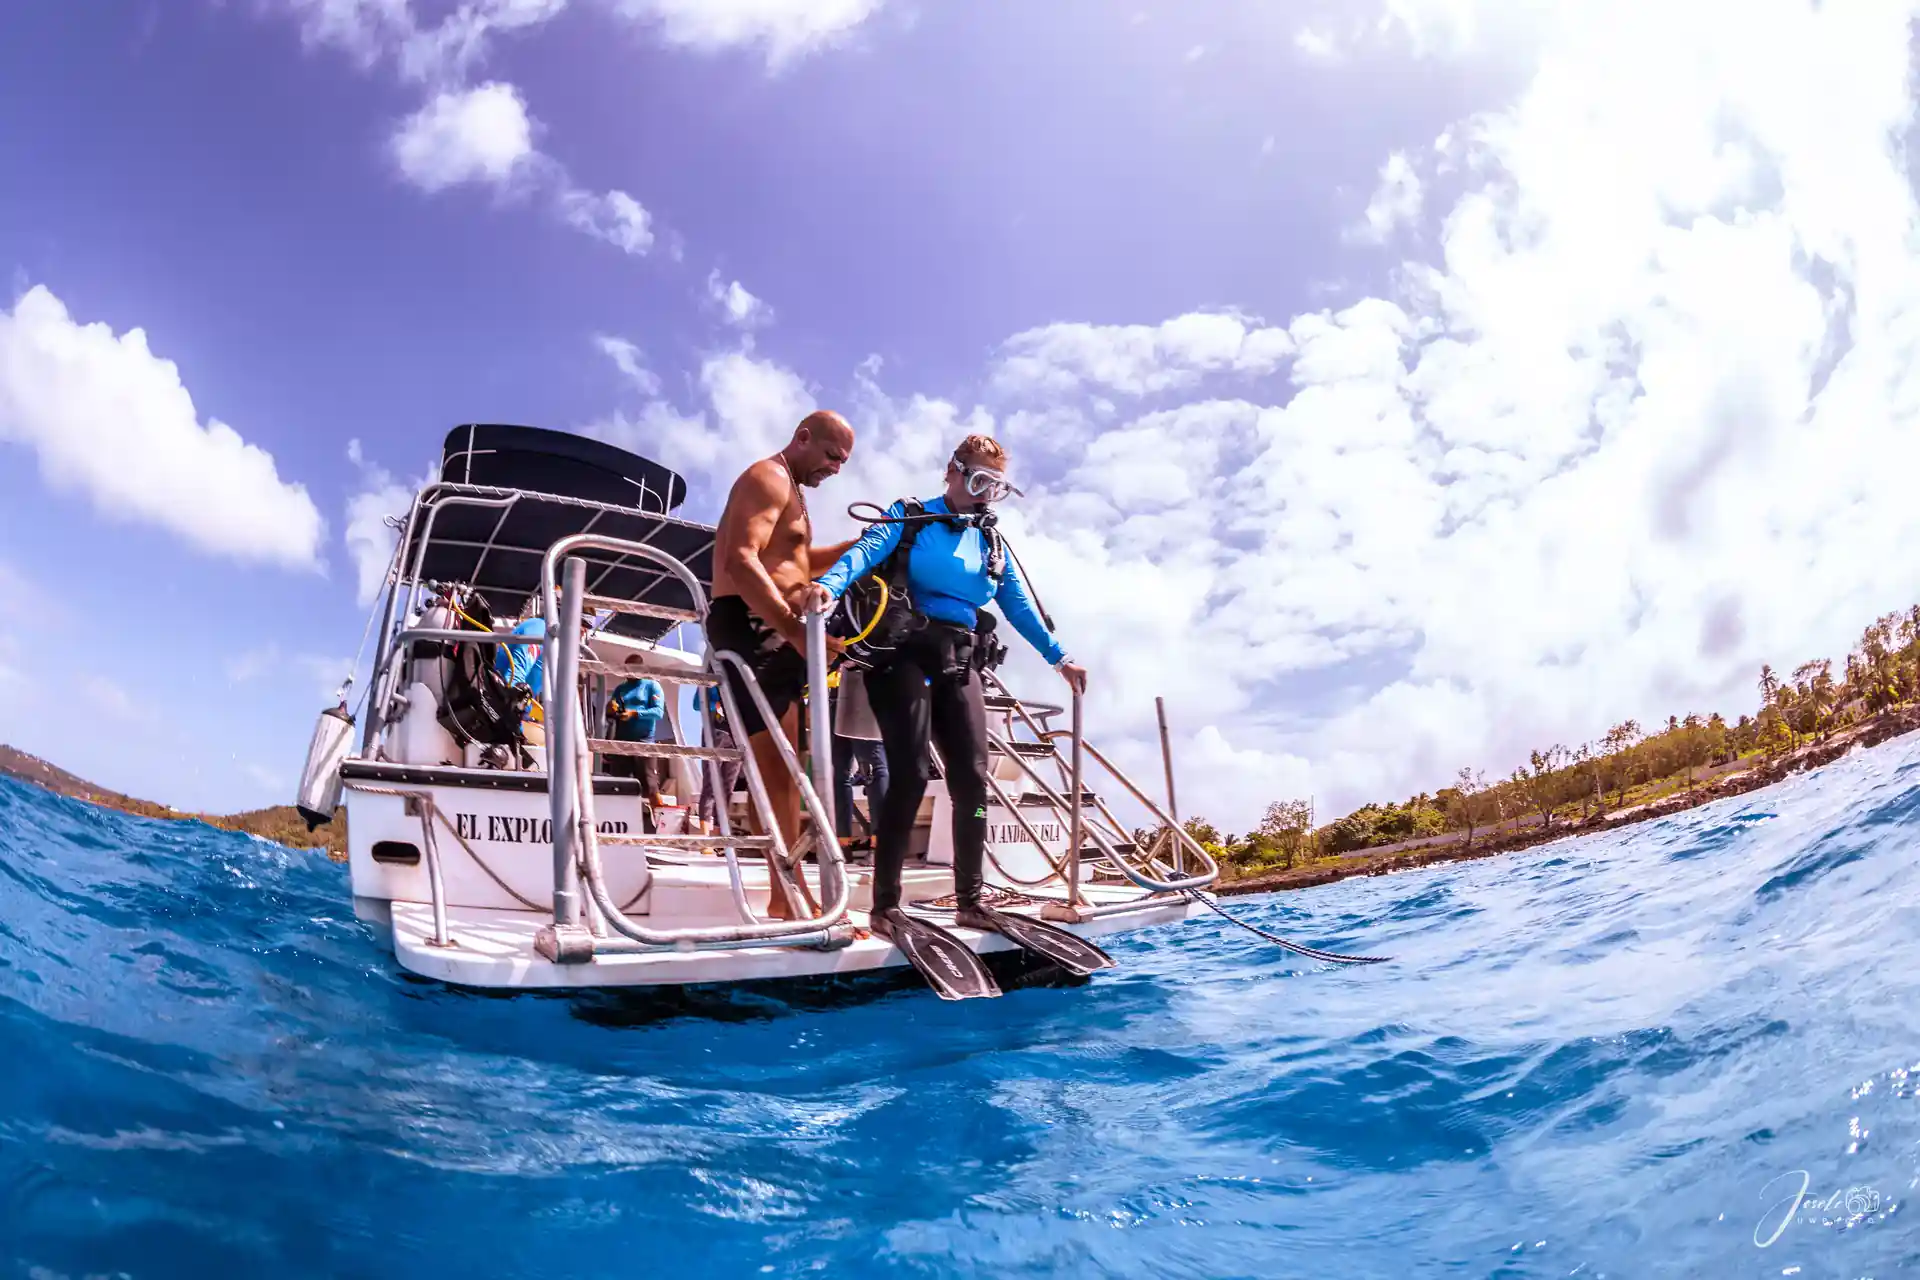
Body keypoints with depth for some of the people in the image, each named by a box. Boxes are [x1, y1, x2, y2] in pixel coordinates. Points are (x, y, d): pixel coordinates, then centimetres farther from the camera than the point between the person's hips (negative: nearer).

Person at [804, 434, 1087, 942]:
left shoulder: (991, 542, 21)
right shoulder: (909, 517, 5)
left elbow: (1019, 605, 23)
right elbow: (866, 550, -13)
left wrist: (1058, 656, 21)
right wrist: (829, 583, -33)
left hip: (959, 662, 5)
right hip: (906, 652, -5)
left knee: (971, 777, -1)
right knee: (910, 773, -13)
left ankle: (969, 901, 11)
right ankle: (885, 904, -4)